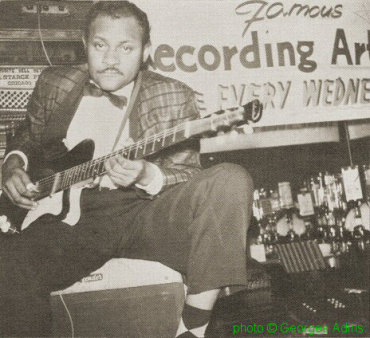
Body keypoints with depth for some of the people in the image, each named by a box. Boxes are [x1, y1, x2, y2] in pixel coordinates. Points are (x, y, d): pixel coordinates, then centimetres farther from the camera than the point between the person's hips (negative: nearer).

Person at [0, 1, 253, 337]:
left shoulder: (174, 97, 5)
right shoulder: (54, 83, 12)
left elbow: (188, 173, 2)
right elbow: (27, 138, 27)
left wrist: (147, 176, -20)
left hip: (146, 211, 1)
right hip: (70, 213, 0)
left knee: (231, 181, -28)